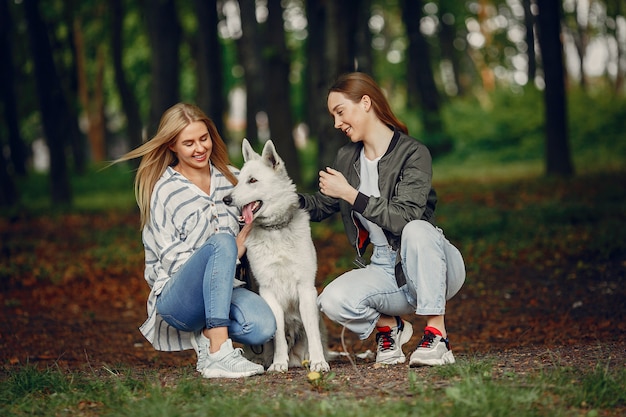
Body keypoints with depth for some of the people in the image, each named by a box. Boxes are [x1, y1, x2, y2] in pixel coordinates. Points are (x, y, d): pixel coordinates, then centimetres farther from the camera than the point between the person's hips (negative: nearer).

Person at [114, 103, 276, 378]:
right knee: (221, 243, -35)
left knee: (263, 327, -30)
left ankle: (208, 334, 3)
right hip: (176, 298, -4)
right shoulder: (163, 191, -5)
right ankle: (218, 354, -38)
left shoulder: (231, 178, 10)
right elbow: (173, 260, -9)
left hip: (224, 290, 4)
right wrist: (231, 254, -15)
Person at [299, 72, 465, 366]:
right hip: (384, 272, 5)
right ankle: (388, 327, 8)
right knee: (334, 301, -25)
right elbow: (320, 206, 21)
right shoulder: (347, 158, 8)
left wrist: (349, 194, -22)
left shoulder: (413, 153, -12)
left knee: (417, 230, -38)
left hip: (429, 269, -5)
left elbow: (404, 219, -24)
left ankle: (437, 336, -28)